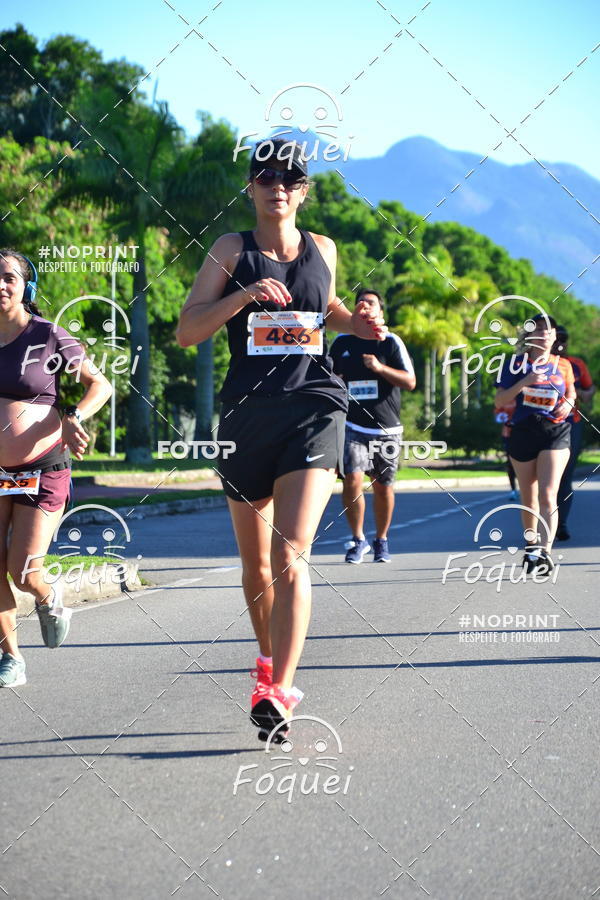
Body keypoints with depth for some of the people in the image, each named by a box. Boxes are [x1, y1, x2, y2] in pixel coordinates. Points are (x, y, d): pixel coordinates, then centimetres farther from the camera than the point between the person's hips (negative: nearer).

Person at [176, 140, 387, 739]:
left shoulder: (322, 250, 11)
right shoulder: (231, 250, 4)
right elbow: (187, 331, -4)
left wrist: (357, 323, 10)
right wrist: (245, 295, -18)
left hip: (313, 409, -1)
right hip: (247, 414, 1)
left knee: (290, 554, -18)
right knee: (255, 561, 11)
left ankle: (278, 692, -23)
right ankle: (269, 658, 36)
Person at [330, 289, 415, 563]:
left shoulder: (391, 342, 1)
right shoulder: (341, 342, 9)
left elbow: (410, 382, -6)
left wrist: (379, 367, -19)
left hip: (387, 429, -1)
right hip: (352, 426, 1)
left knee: (383, 486, 5)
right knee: (352, 480, -16)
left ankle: (381, 540, 24)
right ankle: (358, 539, -1)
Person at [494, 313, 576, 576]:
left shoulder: (563, 365, 7)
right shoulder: (516, 364, 2)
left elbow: (571, 390, 25)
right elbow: (500, 400, -3)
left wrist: (568, 402, 1)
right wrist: (525, 381, -17)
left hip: (555, 434, -1)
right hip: (523, 433, 1)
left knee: (547, 495, -17)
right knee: (528, 499, 12)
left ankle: (544, 552, -24)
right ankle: (531, 546, 31)